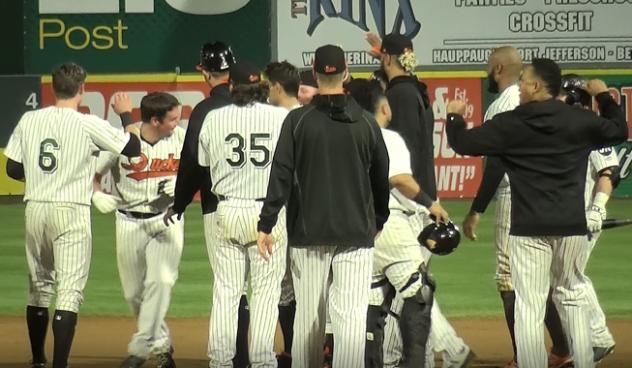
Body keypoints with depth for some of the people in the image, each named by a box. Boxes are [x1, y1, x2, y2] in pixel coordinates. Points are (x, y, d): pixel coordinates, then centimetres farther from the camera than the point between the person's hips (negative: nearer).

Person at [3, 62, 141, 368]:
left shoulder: (28, 120, 3)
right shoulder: (89, 125, -9)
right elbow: (133, 148, -5)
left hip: (34, 209, 5)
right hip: (71, 211, -5)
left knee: (39, 287, 19)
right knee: (69, 291, -6)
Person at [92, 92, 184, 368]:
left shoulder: (181, 138, -7)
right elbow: (92, 173, -3)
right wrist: (97, 195, -23)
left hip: (167, 219, 0)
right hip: (130, 221, 0)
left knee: (160, 280, -18)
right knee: (134, 291, 7)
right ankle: (160, 344, 27)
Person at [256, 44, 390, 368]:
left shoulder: (298, 120, -3)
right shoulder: (365, 122, 2)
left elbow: (281, 176, -7)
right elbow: (382, 179, 12)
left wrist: (266, 225, -4)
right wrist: (378, 221, 27)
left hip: (308, 233, 0)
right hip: (356, 233, 0)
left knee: (308, 316, 8)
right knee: (351, 316, -5)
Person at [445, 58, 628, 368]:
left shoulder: (509, 124, -5)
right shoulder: (580, 121, 3)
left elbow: (463, 143, -1)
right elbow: (619, 131, 19)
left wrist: (455, 116, 19)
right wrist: (603, 96, 32)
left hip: (530, 229, -3)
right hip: (572, 226, 3)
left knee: (529, 307, -3)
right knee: (572, 297, 16)